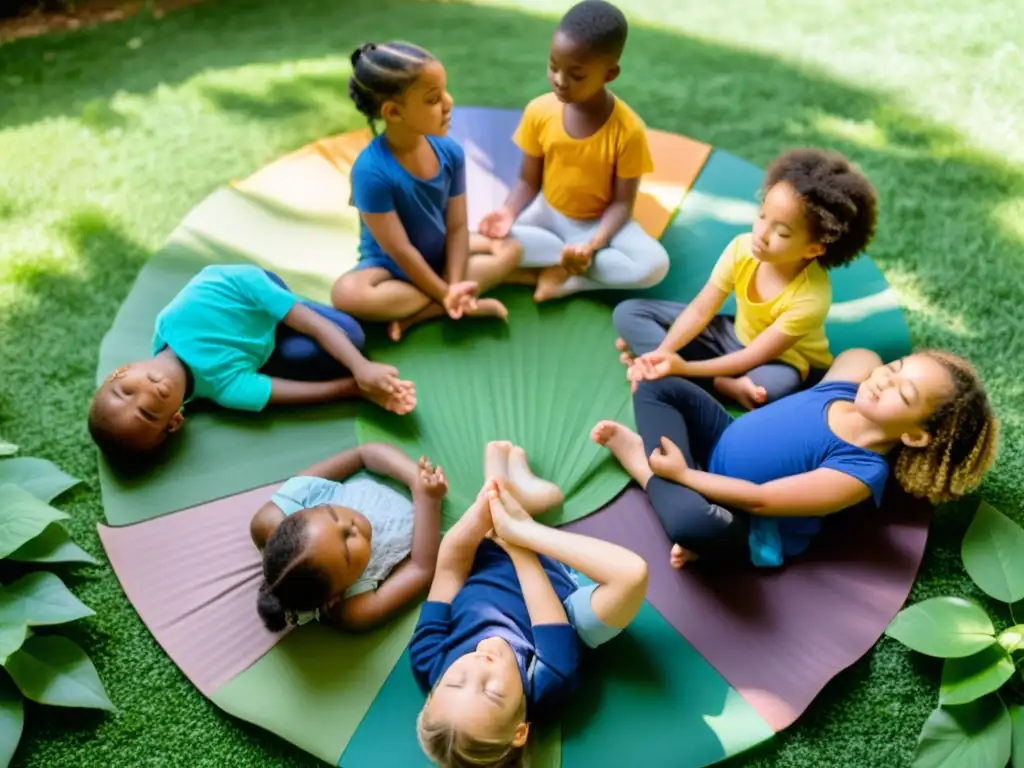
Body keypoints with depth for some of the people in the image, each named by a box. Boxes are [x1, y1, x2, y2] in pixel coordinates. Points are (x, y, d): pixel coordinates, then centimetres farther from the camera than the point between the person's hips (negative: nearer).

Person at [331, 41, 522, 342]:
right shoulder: (372, 170, -28)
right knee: (347, 294, -34)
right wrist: (446, 293, -21)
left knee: (510, 249, -7)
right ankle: (465, 305, -24)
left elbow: (457, 226, -10)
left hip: (440, 255, 6)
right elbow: (399, 250, -24)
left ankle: (413, 314, -17)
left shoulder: (450, 151, -13)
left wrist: (454, 286, -22)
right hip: (391, 267, -5)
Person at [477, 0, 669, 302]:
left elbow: (622, 203, -16)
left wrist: (592, 244, -33)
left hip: (599, 222, -1)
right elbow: (528, 181, -5)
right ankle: (568, 261, -16)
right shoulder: (539, 111, -14)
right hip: (548, 212, 2)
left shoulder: (628, 129, -21)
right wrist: (509, 211, -26)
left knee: (655, 265, -28)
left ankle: (559, 268, -19)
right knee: (492, 236, -25)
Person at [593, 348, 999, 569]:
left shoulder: (862, 472, -29)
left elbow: (759, 498, -28)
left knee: (695, 522, -42)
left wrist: (681, 474, -23)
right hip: (723, 440, 8)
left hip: (748, 524, -8)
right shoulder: (857, 370, -12)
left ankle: (647, 469, -13)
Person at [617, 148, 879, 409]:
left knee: (773, 384, -45)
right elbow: (700, 309, -16)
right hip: (738, 336, 6)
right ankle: (724, 385, -21)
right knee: (629, 312, -9)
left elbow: (754, 357, -29)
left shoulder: (810, 298, -31)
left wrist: (684, 367, -37)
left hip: (787, 362, -5)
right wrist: (663, 353, -32)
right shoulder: (742, 248, -21)